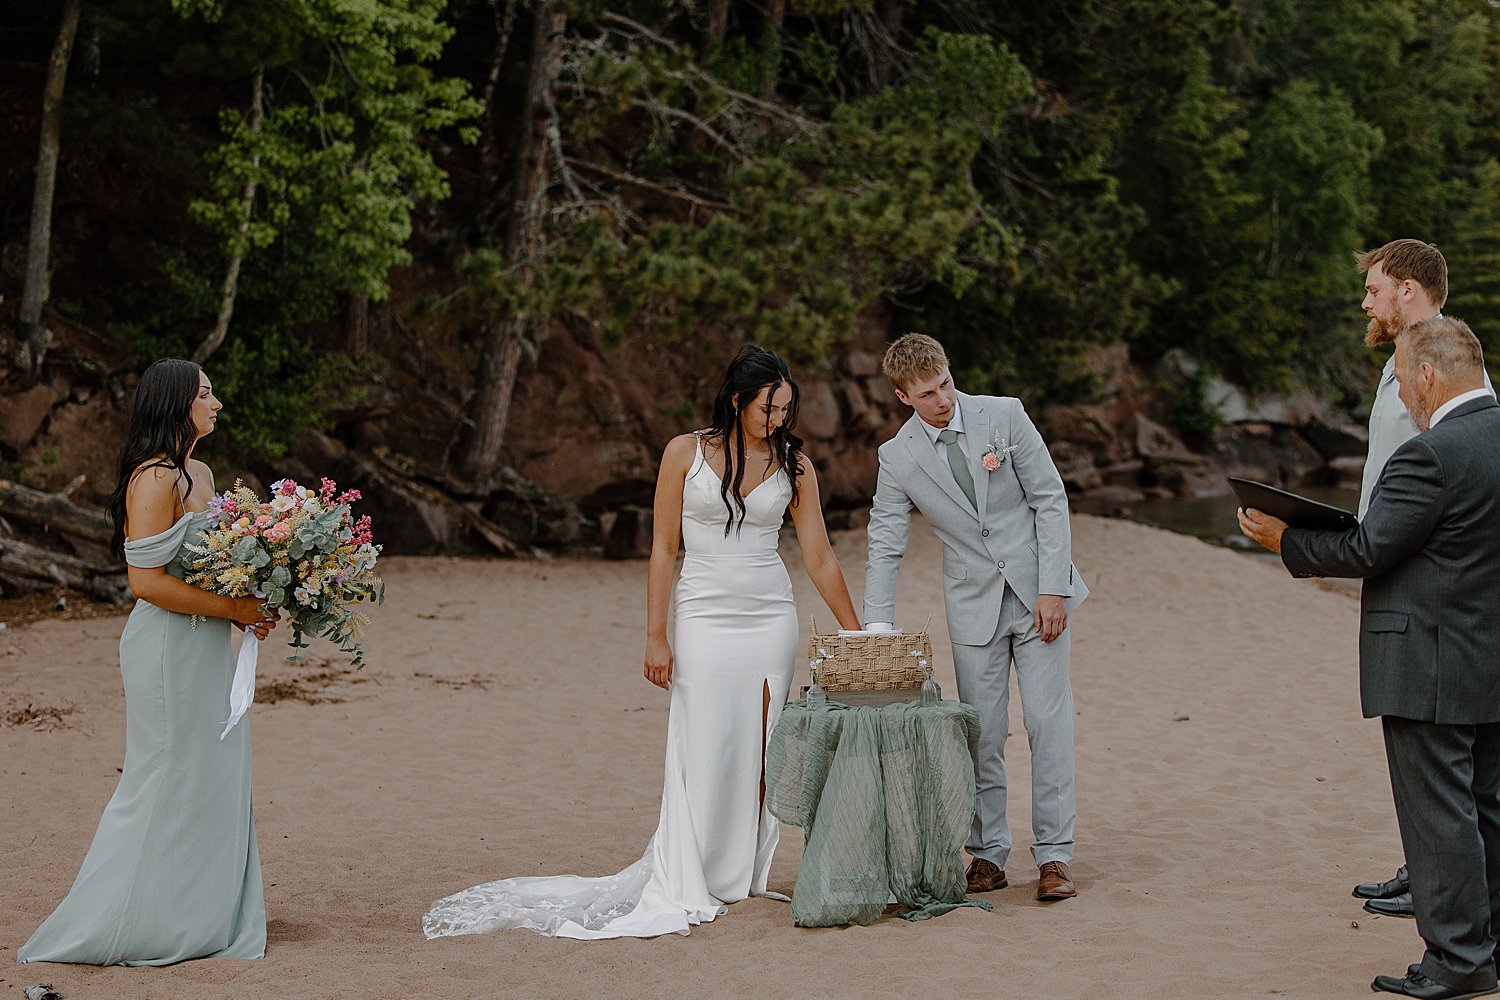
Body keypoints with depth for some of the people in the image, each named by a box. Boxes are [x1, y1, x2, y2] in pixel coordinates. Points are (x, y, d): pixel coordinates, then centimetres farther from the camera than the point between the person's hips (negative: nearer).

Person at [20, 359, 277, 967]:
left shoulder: (198, 474, 12)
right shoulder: (154, 479, -17)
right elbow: (147, 580, -22)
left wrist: (254, 605, 5)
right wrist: (233, 610, -18)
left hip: (206, 647, 9)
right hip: (169, 649, -9)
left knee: (213, 777, 13)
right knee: (168, 784, -2)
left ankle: (203, 916, 23)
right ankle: (111, 928, 9)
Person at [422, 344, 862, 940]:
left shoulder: (794, 465, 3)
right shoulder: (686, 453, -2)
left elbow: (820, 559, 6)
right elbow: (664, 548, -1)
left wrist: (856, 636, 5)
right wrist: (655, 636, -5)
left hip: (771, 618, 3)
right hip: (705, 617, -2)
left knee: (760, 751, 2)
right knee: (701, 751, -5)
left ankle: (743, 876, 13)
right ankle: (681, 888, 1)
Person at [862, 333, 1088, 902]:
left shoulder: (1004, 416, -7)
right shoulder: (898, 458, -4)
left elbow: (1050, 500, -5)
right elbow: (884, 547, 0)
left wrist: (1052, 590, -10)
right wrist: (877, 632, -9)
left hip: (1038, 594, -1)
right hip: (973, 605, 1)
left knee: (1049, 723, -4)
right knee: (981, 735, 2)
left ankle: (1054, 857, 2)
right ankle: (987, 854, 14)